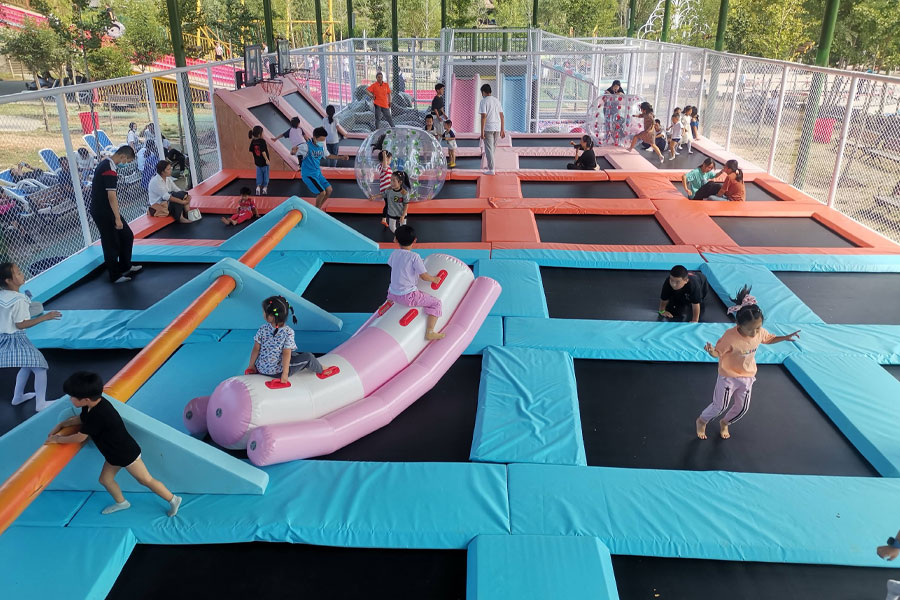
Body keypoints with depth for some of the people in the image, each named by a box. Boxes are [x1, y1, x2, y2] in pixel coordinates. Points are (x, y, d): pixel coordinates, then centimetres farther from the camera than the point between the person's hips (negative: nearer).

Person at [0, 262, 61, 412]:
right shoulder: (19, 300, -23)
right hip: (16, 339, -9)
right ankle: (40, 403, 1)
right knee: (40, 367, -1)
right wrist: (45, 317, -24)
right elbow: (21, 324, -21)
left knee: (27, 365, 27)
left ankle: (18, 396, 37)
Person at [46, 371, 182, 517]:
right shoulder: (94, 404, -6)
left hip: (127, 453, -9)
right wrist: (61, 425, 8)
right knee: (105, 479, 18)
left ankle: (173, 500, 15)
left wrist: (58, 439, -6)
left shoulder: (98, 415, -34)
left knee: (146, 480, 2)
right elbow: (81, 419, 18)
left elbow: (79, 438, -21)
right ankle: (121, 502, 40)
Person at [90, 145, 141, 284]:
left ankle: (125, 267, 28)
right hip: (103, 212, -10)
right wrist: (117, 219, -24)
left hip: (101, 209, 10)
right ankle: (115, 276, 12)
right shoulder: (110, 169, -21)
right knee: (111, 244, 0)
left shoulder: (105, 163, 11)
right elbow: (112, 196, -25)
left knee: (127, 236, 15)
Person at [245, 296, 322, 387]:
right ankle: (321, 370, 25)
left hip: (260, 369, 5)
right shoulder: (288, 332, -20)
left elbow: (256, 349, -5)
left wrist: (251, 365, 8)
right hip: (276, 372, -5)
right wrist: (285, 374, -16)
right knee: (308, 357, 3)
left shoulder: (262, 329, -11)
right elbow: (286, 354, -21)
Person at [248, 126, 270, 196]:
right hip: (264, 161, -5)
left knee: (259, 174, 16)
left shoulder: (253, 141, -2)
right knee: (265, 174, 10)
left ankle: (258, 187, 14)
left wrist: (253, 158, 18)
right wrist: (267, 159, -16)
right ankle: (265, 188, 17)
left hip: (257, 161, 5)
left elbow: (251, 151, 4)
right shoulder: (262, 141, -21)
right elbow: (263, 152, -25)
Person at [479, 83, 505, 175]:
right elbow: (502, 116, 10)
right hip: (497, 128, 6)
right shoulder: (497, 100, 12)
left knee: (489, 149, -2)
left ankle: (491, 169, -6)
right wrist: (502, 130, 13)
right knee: (492, 148, 19)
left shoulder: (484, 101, -7)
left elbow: (483, 117, -14)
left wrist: (482, 131, -14)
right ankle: (490, 166, 31)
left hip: (488, 128, -6)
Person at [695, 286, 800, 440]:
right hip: (729, 377, -6)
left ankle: (724, 423, 45)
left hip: (748, 376, 6)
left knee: (742, 407, 17)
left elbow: (769, 339, 9)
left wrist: (786, 337, 0)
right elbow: (718, 353, -23)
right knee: (720, 406, 3)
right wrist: (711, 351, -44)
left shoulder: (760, 332, -16)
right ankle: (702, 421, 32)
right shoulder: (730, 337, -34)